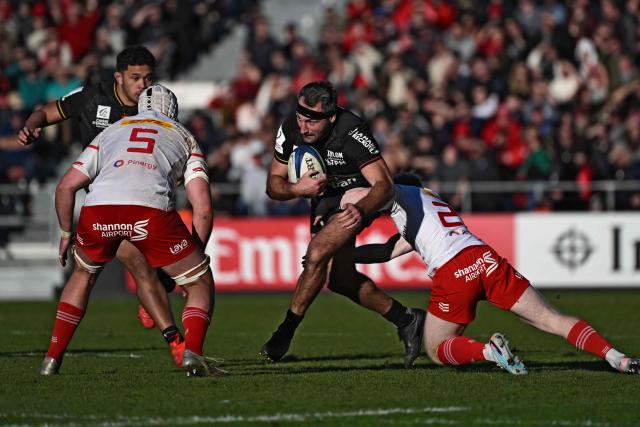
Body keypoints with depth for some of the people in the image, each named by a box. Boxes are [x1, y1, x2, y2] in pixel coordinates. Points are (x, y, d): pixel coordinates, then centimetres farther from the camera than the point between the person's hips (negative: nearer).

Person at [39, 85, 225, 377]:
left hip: (98, 209, 3)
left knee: (84, 273, 33)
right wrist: (195, 253, 30)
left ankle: (52, 358, 28)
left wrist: (66, 232, 43)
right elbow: (203, 209, 17)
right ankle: (192, 353, -8)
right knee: (200, 283, 16)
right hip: (151, 210, -2)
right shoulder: (185, 138, 30)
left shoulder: (112, 131, 35)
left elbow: (66, 187, 29)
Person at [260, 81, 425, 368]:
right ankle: (406, 320, 25)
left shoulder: (351, 133, -35)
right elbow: (273, 185, -10)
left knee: (316, 255, -25)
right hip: (323, 201, 7)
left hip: (354, 202, -7)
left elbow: (384, 185, -38)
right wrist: (297, 189, -33)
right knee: (340, 279, 11)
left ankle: (285, 332, -13)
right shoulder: (290, 130, -19)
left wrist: (361, 210, -57)